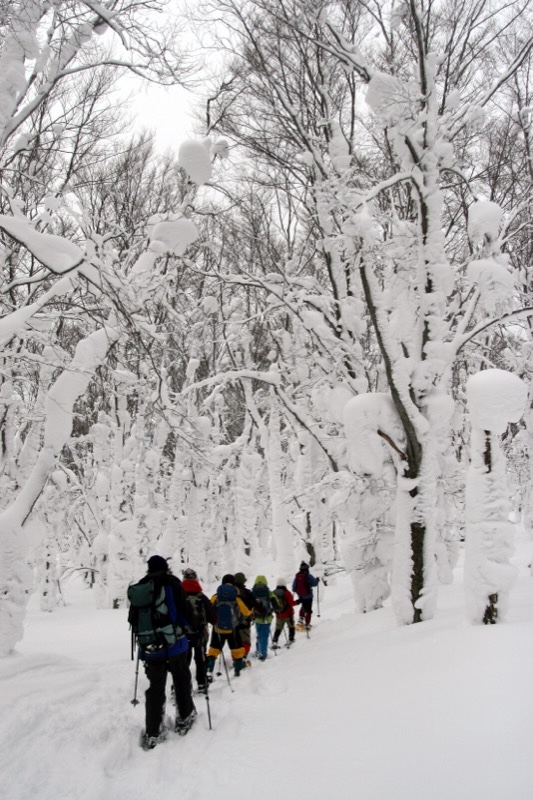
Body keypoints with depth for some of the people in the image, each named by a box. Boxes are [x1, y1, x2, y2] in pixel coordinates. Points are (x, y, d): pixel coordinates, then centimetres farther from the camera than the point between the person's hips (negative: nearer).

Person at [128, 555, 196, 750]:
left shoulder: (138, 589, 5)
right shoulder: (172, 584, -6)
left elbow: (133, 620, 11)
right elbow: (184, 612, -10)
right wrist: (189, 628, 9)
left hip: (150, 647, 3)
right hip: (175, 643, -3)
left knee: (155, 687, 9)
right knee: (181, 680, 17)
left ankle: (152, 733, 6)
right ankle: (185, 718, 28)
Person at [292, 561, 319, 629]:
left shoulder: (297, 576, -4)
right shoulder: (308, 576, -18)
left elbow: (294, 586, 2)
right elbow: (314, 583, -15)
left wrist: (294, 590, 23)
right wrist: (317, 580, 6)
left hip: (300, 596, 5)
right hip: (308, 596, -5)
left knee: (303, 606, 30)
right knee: (308, 610, 5)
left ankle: (301, 618, 21)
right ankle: (307, 624, 5)